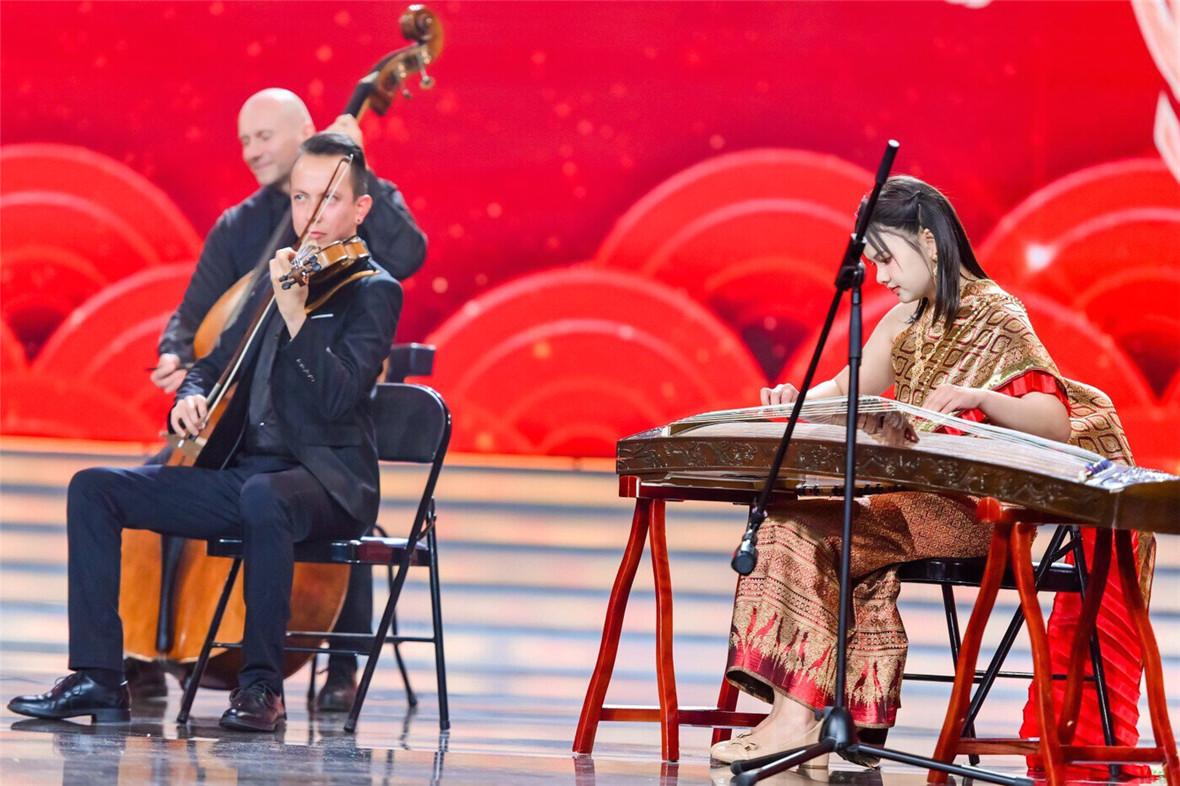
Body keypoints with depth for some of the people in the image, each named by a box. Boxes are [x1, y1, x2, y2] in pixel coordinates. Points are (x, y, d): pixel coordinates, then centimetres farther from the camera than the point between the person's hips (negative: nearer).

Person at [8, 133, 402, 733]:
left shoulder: (373, 291, -4)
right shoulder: (275, 282, 17)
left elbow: (338, 399, -18)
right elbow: (217, 364, 23)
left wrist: (295, 314, -27)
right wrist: (191, 397, -1)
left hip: (325, 481, -7)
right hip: (239, 473, 7)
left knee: (264, 497, -42)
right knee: (94, 488, -7)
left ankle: (262, 683, -31)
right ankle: (98, 675, -11)